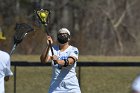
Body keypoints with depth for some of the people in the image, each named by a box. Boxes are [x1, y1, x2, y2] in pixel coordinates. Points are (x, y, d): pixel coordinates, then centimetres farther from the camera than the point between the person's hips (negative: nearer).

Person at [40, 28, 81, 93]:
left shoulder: (73, 50, -3)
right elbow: (44, 60, -11)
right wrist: (48, 46, -24)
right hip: (56, 86, 2)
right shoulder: (53, 49, 5)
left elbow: (70, 62, -24)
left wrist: (58, 61, -45)